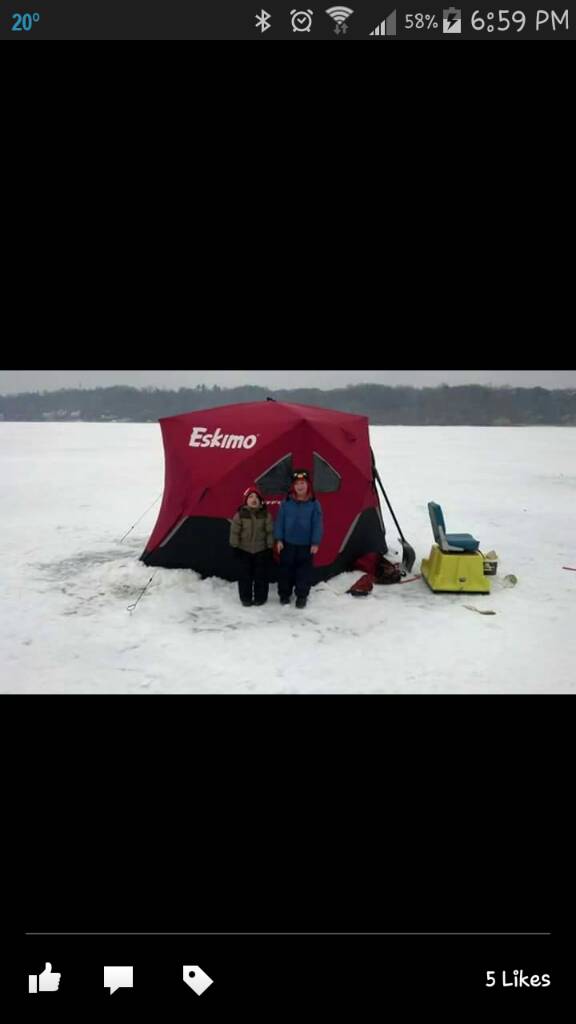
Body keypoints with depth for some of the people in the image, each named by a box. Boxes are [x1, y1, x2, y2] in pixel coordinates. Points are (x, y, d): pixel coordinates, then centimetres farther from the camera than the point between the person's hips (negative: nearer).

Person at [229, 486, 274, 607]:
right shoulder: (240, 514, -7)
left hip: (261, 550, 0)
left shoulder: (265, 514, -5)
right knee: (245, 575, 6)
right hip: (244, 550, 0)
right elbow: (235, 532, -2)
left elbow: (270, 532, -1)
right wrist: (235, 547, -2)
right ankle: (245, 598, 19)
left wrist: (270, 547, -2)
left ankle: (260, 597, 21)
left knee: (261, 575, 7)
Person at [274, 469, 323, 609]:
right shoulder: (286, 503, -2)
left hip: (306, 545, -1)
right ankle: (284, 594, 24)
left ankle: (302, 596, 18)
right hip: (288, 543, 1)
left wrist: (315, 542, -8)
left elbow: (317, 524, -4)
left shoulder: (314, 504, -5)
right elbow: (280, 521, 2)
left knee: (304, 570, 5)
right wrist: (279, 539, -2)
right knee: (285, 569, 9)